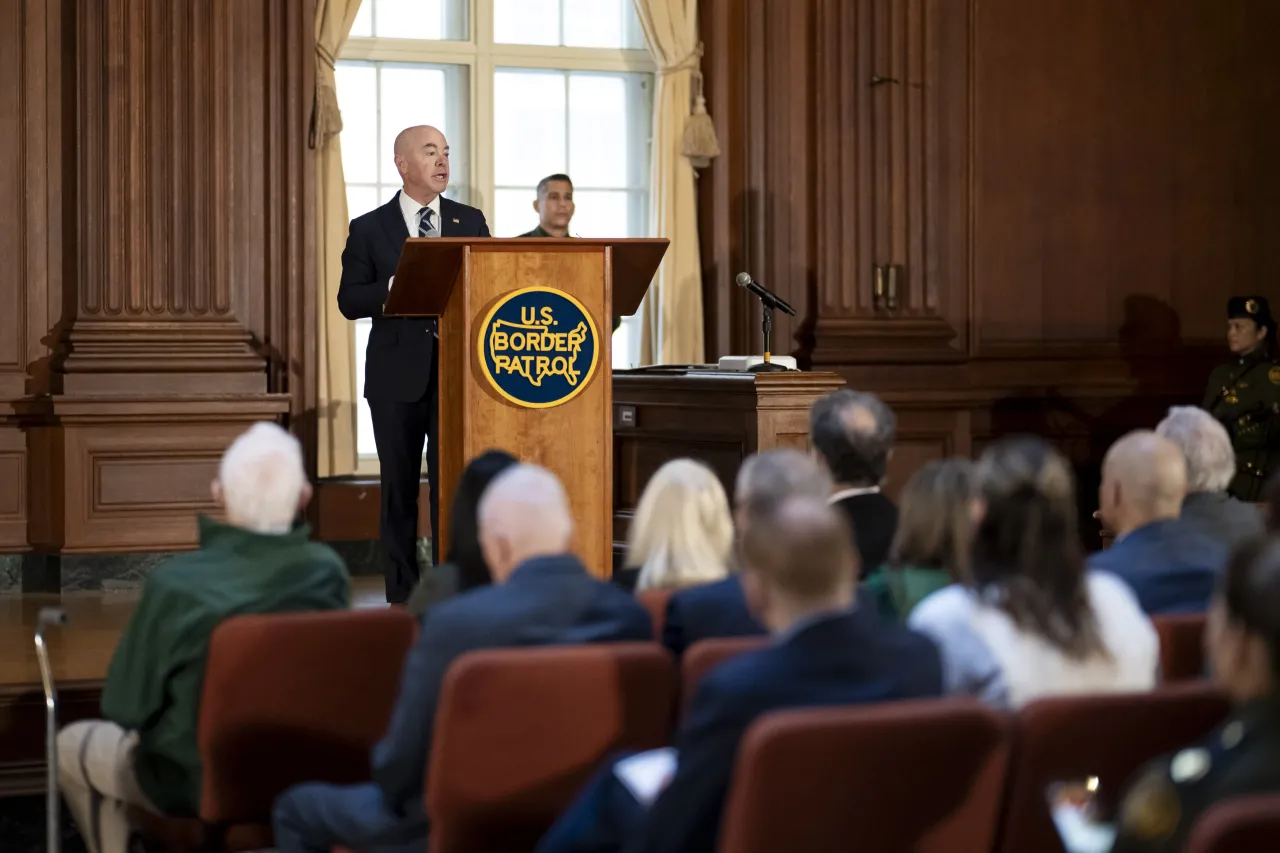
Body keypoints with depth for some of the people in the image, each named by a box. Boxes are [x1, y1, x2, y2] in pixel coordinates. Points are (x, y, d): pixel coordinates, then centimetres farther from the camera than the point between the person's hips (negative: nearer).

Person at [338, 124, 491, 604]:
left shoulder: (471, 222, 9)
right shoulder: (369, 229, 3)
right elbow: (349, 301, -3)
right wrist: (398, 286, -18)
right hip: (397, 376, -1)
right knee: (399, 488, 7)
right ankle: (402, 598, 14)